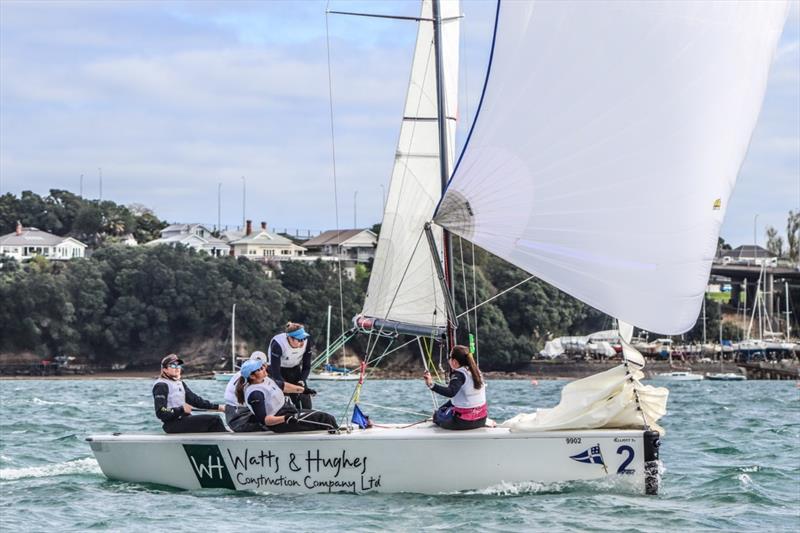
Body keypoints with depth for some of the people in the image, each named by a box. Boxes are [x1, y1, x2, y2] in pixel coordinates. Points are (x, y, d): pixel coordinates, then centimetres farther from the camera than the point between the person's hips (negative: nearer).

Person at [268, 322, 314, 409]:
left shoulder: (306, 341, -19)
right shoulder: (278, 344, -32)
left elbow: (306, 367, -7)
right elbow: (275, 372, -32)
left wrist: (301, 382, -24)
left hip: (295, 371, 4)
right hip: (279, 371, -4)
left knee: (306, 406, -3)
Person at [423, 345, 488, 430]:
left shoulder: (459, 375, -18)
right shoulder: (476, 372, 5)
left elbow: (450, 392, -38)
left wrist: (431, 385, -46)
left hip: (464, 422, -7)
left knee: (437, 415, 20)